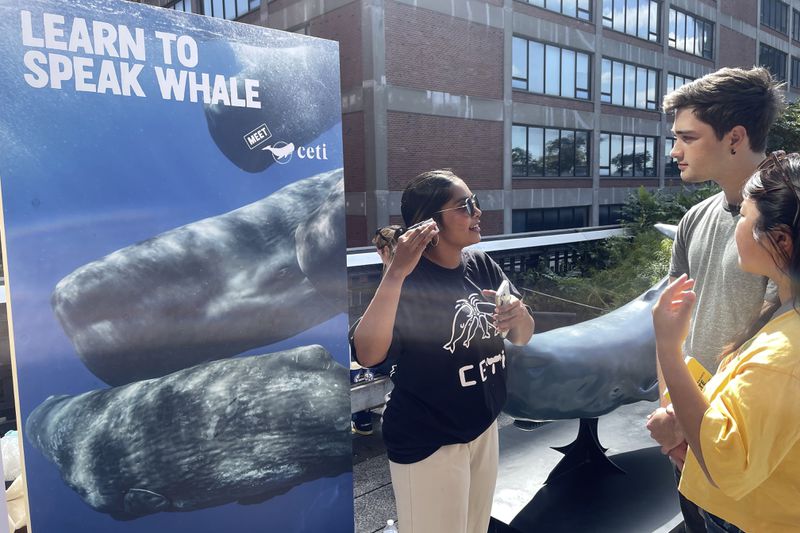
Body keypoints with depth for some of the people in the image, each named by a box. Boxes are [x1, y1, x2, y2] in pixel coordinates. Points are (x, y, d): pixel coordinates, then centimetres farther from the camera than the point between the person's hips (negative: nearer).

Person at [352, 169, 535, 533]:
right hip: (426, 442, -6)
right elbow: (368, 354, -34)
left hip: (484, 428, 7)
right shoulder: (409, 278, -21)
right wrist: (396, 272, -41)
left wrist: (519, 317, -21)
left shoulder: (482, 265, -3)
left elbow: (522, 338, 2)